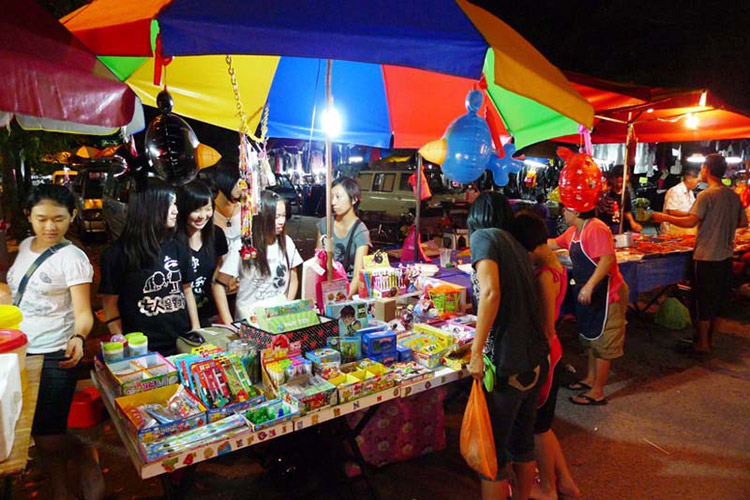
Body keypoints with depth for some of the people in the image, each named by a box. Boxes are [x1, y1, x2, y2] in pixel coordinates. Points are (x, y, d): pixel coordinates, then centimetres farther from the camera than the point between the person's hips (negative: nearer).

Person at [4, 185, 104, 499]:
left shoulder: (73, 257, -13)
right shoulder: (25, 246, 7)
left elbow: (83, 311, -19)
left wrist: (78, 338, -37)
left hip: (54, 356, -7)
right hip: (20, 351, 7)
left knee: (47, 434, -3)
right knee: (41, 435, 14)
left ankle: (89, 467, 22)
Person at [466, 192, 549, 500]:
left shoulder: (483, 236, -6)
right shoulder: (518, 247, 15)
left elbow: (491, 292, -23)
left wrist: (476, 352, -20)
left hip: (506, 367, -8)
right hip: (535, 362, 8)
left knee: (492, 454, 8)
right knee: (523, 444, 24)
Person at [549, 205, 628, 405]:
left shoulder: (596, 229, -21)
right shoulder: (574, 231, 9)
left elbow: (608, 259, -30)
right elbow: (555, 244, 24)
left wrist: (589, 286, -35)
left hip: (606, 294, -10)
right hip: (590, 293, 10)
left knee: (602, 343, 0)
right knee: (591, 338, 21)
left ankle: (597, 393, 11)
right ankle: (591, 379, 38)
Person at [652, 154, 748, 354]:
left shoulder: (706, 195, -17)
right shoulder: (733, 195, 6)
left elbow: (691, 221, -25)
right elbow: (743, 222, 14)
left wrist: (664, 217, -15)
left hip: (706, 257, -7)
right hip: (725, 256, 7)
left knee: (703, 301, 3)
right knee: (718, 300, 16)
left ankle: (702, 344, 13)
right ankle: (710, 339, 28)